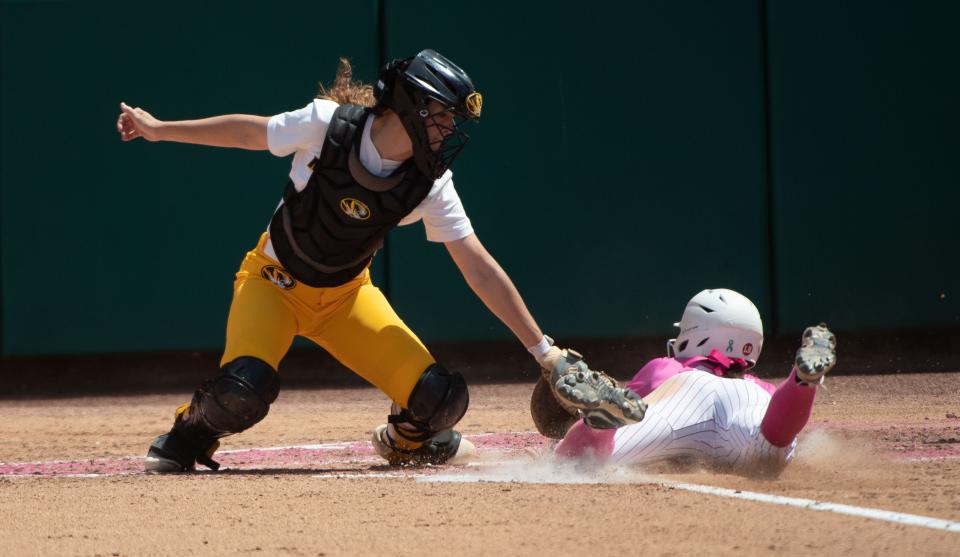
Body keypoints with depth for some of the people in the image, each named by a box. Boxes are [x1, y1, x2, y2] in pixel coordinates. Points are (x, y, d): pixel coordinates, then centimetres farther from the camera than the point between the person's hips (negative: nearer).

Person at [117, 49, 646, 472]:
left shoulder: (430, 183, -18)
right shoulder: (326, 123, -24)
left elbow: (479, 268, -18)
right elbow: (253, 131, -7)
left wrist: (545, 351, -21)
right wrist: (159, 129, 2)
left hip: (345, 295, 3)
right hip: (275, 281, -3)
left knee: (438, 398, -13)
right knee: (243, 391, -32)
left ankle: (404, 440, 24)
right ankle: (188, 436, 4)